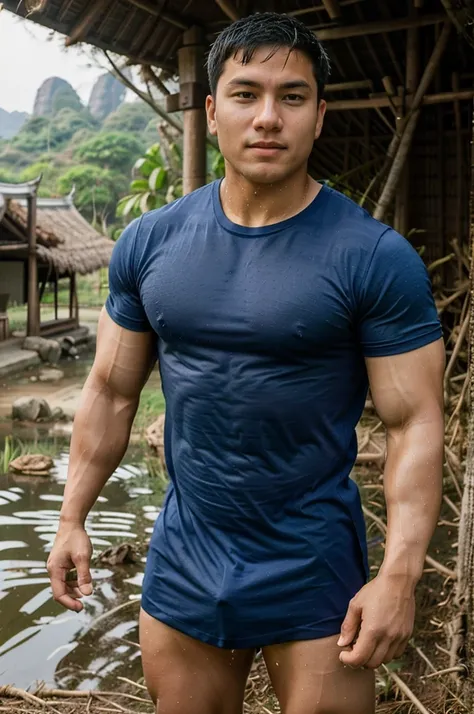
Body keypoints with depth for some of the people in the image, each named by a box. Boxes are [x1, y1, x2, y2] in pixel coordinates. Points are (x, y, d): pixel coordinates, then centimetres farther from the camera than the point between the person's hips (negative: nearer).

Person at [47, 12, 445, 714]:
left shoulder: (376, 259, -13)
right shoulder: (148, 243, -1)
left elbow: (414, 423, -13)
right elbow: (112, 391, 6)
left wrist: (399, 575, -19)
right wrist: (73, 517, 6)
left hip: (315, 570, -3)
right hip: (182, 559, 4)